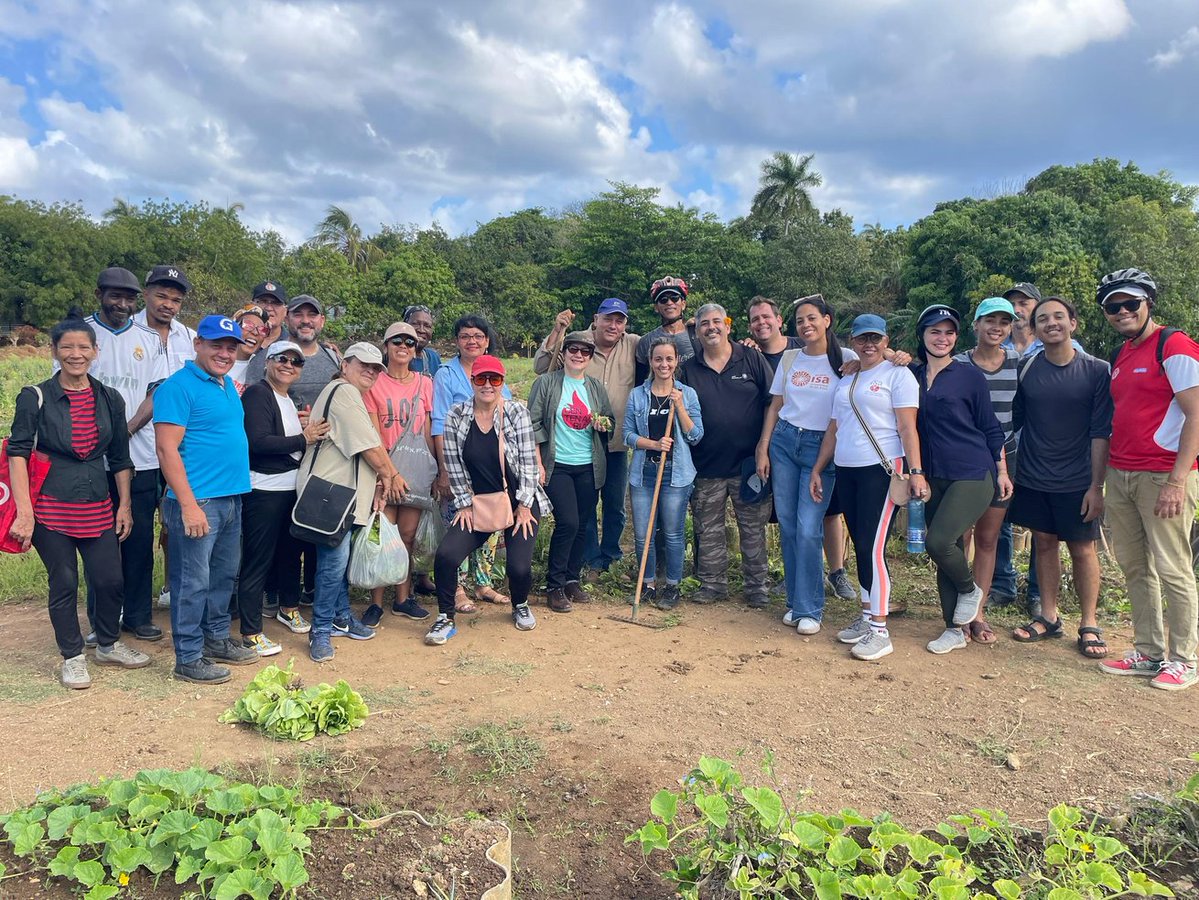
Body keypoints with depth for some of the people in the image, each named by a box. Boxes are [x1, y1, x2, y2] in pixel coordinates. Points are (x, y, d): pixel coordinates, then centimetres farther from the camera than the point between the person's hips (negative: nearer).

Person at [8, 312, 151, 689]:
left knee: (110, 579, 5)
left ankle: (108, 645, 29)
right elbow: (18, 453, -8)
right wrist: (24, 511, -16)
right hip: (51, 507, -3)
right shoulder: (35, 398, -4)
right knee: (64, 584, 5)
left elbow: (120, 457, 11)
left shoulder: (110, 399, 7)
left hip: (98, 506, 3)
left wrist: (124, 505, 9)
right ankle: (73, 657, 23)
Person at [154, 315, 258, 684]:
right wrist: (188, 504, -20)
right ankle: (189, 658, 11)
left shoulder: (228, 385, 15)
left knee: (224, 576, 17)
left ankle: (217, 638, 32)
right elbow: (167, 449, -16)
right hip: (198, 501, -8)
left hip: (232, 498, 8)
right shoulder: (179, 387, -11)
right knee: (193, 582, 0)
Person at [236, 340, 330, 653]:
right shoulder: (256, 394, -11)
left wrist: (309, 432, 3)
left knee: (290, 551, 21)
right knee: (257, 561, -3)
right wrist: (303, 439, -17)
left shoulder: (287, 400, 17)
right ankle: (251, 633, 6)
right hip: (263, 491, -9)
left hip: (292, 488, 9)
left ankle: (289, 608, 39)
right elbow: (258, 442, -22)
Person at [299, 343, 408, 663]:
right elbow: (370, 446, -15)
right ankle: (321, 630, 1)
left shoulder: (353, 396, 22)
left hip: (343, 493, 11)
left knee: (340, 558, 18)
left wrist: (378, 481, 8)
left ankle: (341, 616, 29)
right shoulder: (344, 392, -12)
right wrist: (391, 475, -1)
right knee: (334, 561, -9)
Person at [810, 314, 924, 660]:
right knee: (861, 547, 11)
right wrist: (817, 469, 17)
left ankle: (879, 630, 0)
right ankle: (866, 616, 22)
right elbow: (834, 430, 20)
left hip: (882, 470, -6)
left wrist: (915, 471, -18)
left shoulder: (897, 374, -2)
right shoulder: (844, 381, 18)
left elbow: (907, 427, -10)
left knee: (873, 548, -9)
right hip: (846, 471, 7)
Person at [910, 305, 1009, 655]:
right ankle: (954, 630, 21)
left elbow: (990, 427, 3)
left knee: (938, 541, -19)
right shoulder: (912, 375, 8)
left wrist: (1002, 471, 3)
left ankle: (970, 590, 13)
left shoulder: (969, 376, -2)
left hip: (973, 475, -5)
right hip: (934, 477, 5)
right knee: (945, 549, 8)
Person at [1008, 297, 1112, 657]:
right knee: (1044, 543, 11)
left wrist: (1096, 485, -11)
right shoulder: (1025, 369, -1)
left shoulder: (1096, 371, -6)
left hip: (1077, 480, -2)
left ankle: (1089, 624, 17)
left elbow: (1101, 432, -7)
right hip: (1033, 478, 2)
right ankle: (1049, 617, 24)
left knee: (1082, 549, 4)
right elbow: (1012, 421, 6)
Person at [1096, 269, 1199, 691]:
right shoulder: (1119, 358, 16)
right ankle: (1148, 653, 21)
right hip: (1119, 476, 8)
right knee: (1134, 567, 11)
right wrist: (1101, 478, 14)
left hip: (1163, 476, -7)